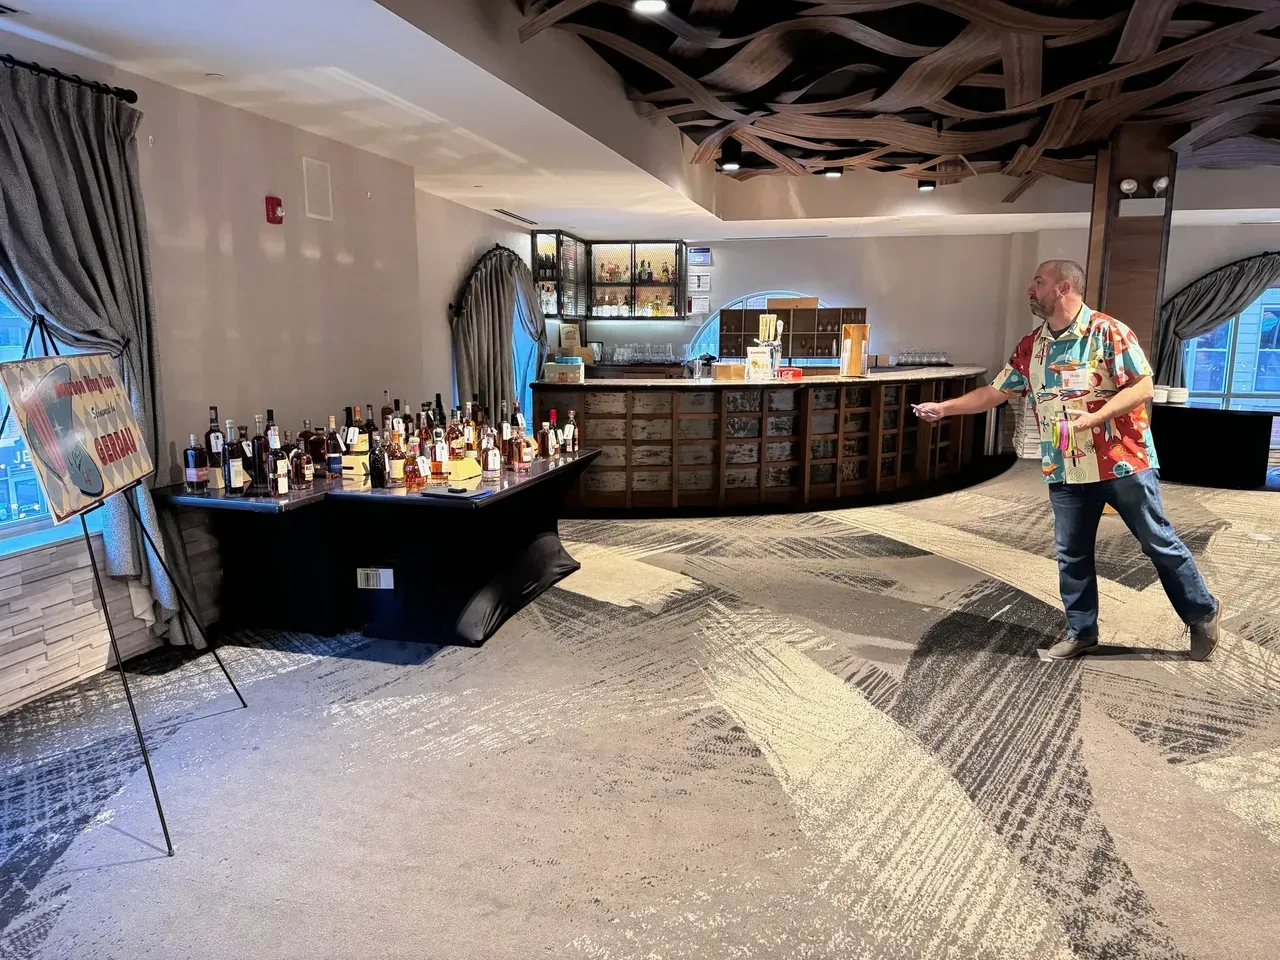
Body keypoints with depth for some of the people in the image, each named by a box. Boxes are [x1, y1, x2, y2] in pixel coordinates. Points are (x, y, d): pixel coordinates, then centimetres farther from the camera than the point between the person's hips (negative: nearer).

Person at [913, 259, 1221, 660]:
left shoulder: (1108, 332, -12)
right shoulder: (1030, 346, 5)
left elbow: (1142, 387, -14)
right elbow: (994, 392, 10)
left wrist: (1094, 417, -26)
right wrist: (943, 407, 4)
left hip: (1123, 462, -5)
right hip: (1065, 470, 5)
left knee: (1160, 543, 8)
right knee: (1071, 554, 10)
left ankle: (1203, 614, 28)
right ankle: (1081, 631, 24)